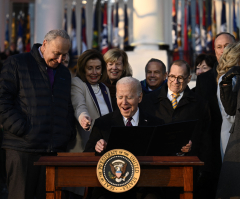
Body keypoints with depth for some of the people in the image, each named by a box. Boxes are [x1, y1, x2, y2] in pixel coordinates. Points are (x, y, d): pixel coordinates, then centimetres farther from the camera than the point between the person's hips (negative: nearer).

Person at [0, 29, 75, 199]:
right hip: (23, 150, -5)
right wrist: (23, 131, -13)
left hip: (56, 152, 5)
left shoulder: (65, 73, 20)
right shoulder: (17, 64, 2)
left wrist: (69, 133, 8)